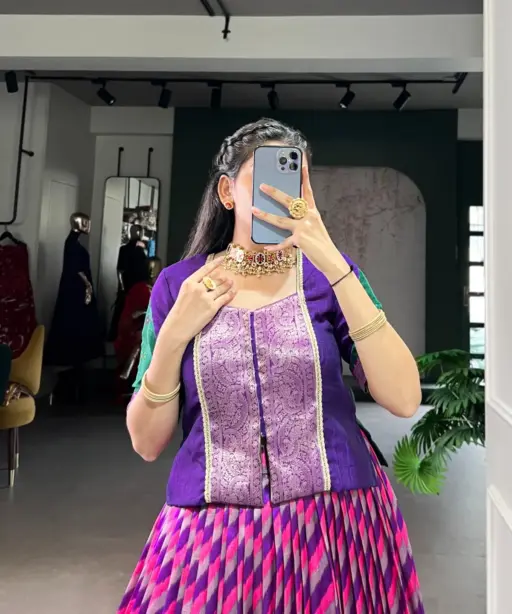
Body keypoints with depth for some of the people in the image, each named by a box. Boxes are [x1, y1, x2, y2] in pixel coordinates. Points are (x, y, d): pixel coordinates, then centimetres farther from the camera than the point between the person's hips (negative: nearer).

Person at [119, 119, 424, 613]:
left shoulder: (329, 274, -3)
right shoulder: (178, 285, -2)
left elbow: (404, 400, -16)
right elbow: (146, 442, -1)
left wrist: (333, 264, -22)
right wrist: (175, 333, -15)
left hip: (335, 527, 0)